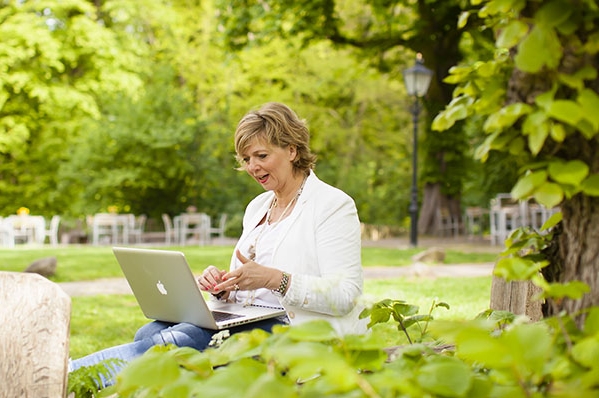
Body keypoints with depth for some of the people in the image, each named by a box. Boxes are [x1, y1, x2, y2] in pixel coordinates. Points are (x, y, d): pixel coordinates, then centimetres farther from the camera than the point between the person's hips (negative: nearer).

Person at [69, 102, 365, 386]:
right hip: (247, 322, 8)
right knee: (151, 332, -20)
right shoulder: (258, 207, 21)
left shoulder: (333, 205, -3)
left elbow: (345, 295, -14)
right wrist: (223, 286, -2)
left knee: (185, 340, -29)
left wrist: (274, 279, -24)